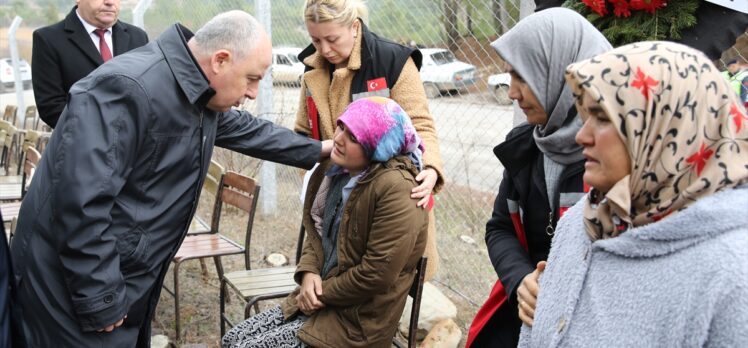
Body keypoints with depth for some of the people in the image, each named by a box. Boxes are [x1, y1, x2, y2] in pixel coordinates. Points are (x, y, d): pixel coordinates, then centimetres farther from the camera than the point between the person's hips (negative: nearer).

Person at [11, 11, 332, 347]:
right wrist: (100, 298, -25)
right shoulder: (127, 90, -27)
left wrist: (318, 150, 29)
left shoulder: (199, 94, 4)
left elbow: (247, 129, 24)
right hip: (80, 283, -9)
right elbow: (80, 201, -31)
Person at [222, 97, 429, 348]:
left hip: (357, 320, -8)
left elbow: (377, 274, -24)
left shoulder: (395, 188, -25)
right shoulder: (339, 169, 2)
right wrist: (309, 271, -6)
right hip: (319, 297, 8)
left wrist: (324, 293, -12)